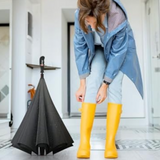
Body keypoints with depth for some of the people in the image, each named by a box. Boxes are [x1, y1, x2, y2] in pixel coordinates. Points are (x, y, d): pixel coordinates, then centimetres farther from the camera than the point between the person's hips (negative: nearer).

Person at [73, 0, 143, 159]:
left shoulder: (119, 19, -37)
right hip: (96, 49, 2)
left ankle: (110, 144, -13)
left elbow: (117, 53, -27)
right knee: (91, 85, -16)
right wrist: (82, 84, -20)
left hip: (120, 49, -1)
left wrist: (105, 84, -22)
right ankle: (84, 143, -17)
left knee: (115, 88, -16)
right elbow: (80, 47, -21)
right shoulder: (80, 15, -30)